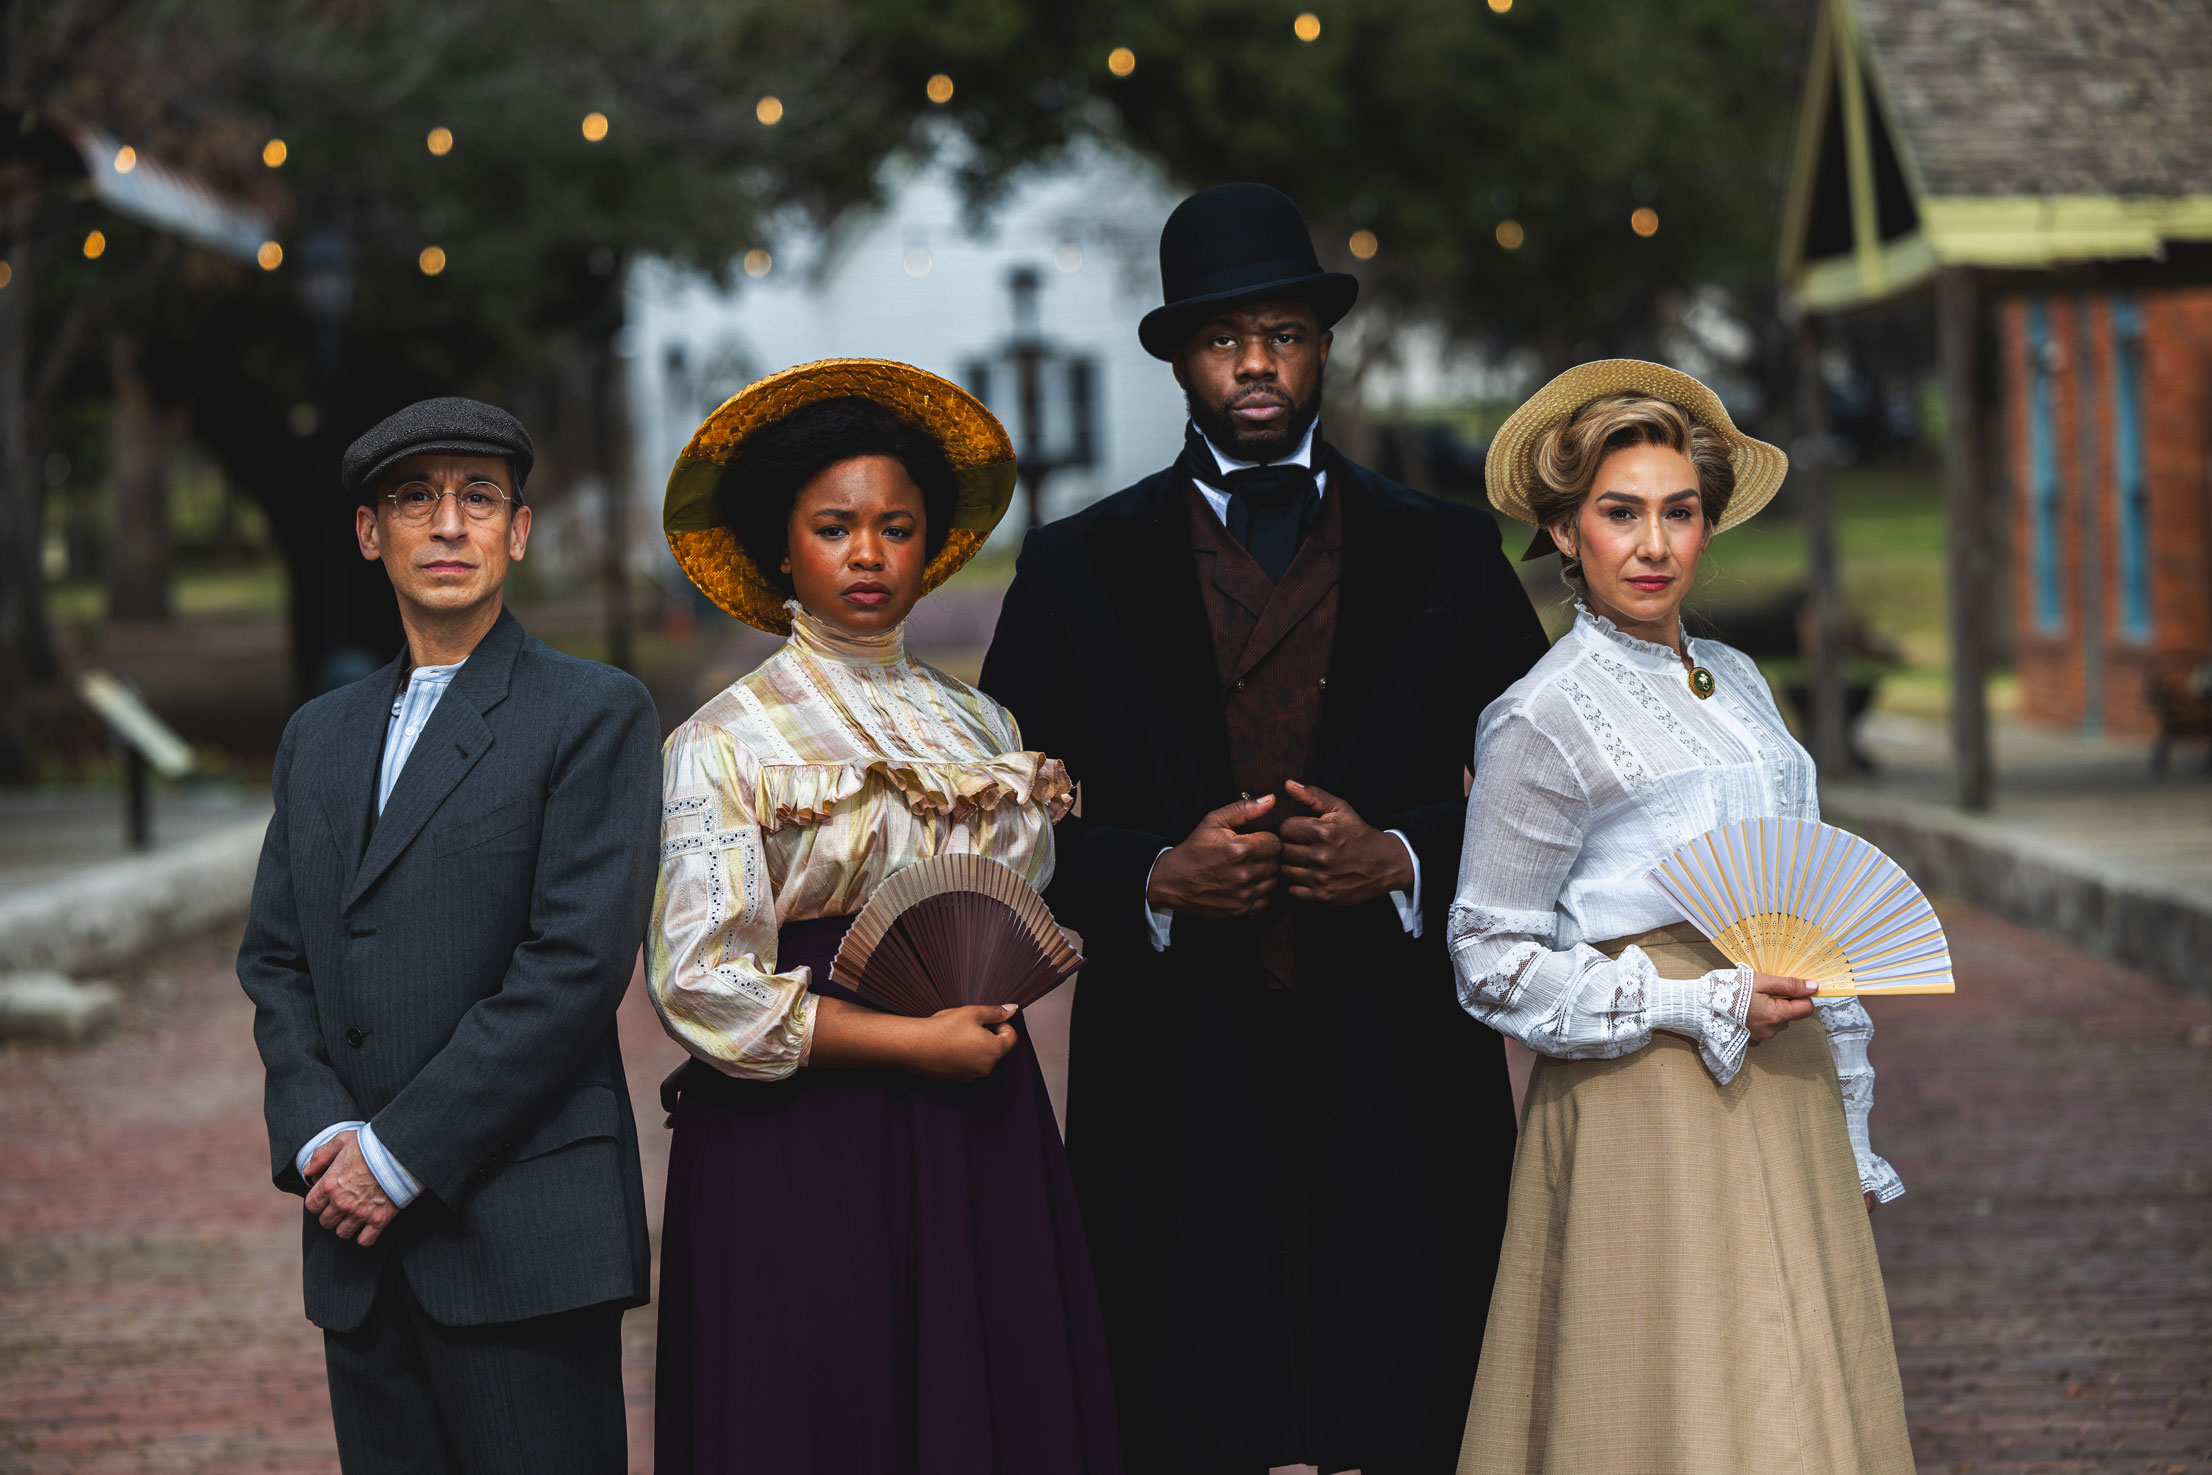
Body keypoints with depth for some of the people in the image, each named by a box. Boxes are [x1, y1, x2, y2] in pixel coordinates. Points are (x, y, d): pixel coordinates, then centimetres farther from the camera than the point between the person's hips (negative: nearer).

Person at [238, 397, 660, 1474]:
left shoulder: (594, 715, -1)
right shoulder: (320, 738, 18)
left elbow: (578, 961, -11)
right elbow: (273, 960, 15)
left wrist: (399, 1155, -12)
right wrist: (318, 1138, -4)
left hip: (524, 1237, -5)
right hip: (359, 1245, 5)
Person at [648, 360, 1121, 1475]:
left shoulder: (979, 727, 12)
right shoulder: (724, 743, -4)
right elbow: (703, 988, -11)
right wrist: (915, 1042, -13)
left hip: (982, 1138, 5)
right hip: (802, 1154, -5)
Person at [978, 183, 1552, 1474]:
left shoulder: (1446, 558, 12)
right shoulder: (1079, 572, 10)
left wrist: (1402, 859, -8)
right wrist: (1157, 877, -10)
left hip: (1399, 1078, 0)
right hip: (1177, 1089, 0)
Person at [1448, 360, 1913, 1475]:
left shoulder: (1736, 681, 13)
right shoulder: (1544, 718, -7)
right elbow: (1492, 963, -8)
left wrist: (1848, 1133, 17)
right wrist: (1709, 1007, -15)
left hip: (1786, 1096, 6)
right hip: (1650, 1115, -6)